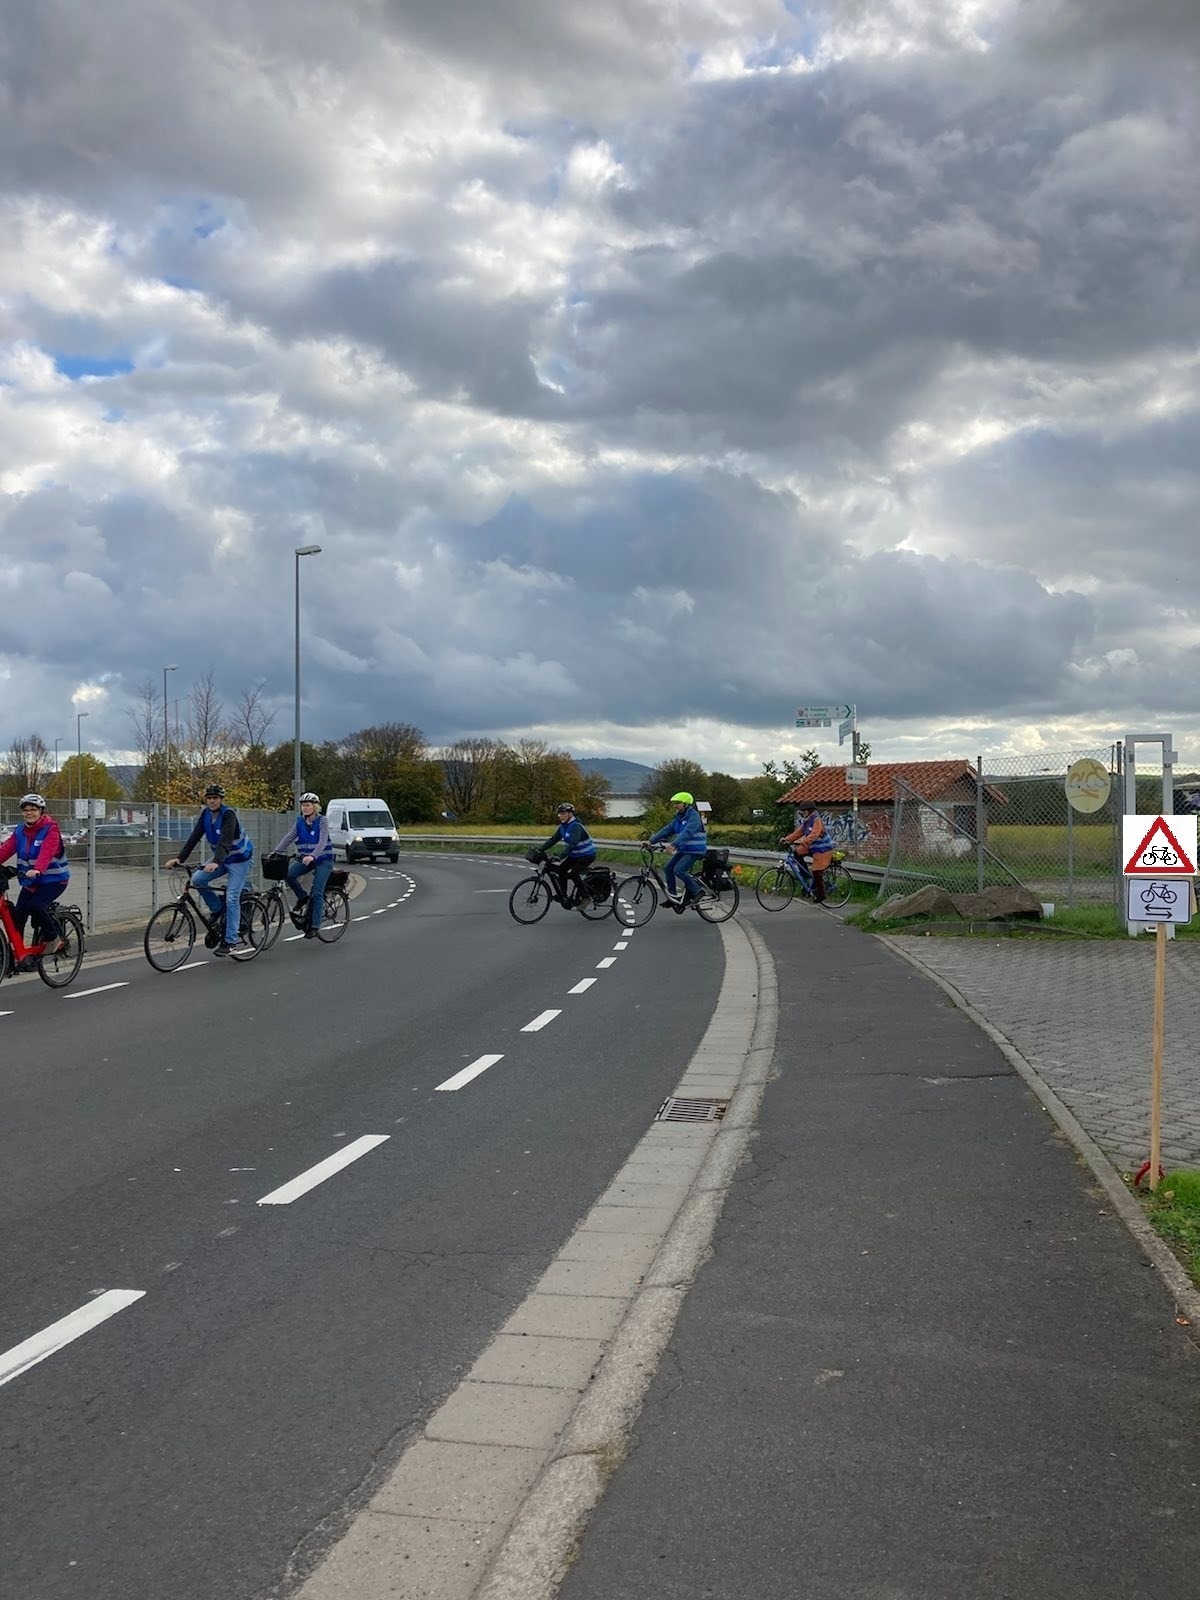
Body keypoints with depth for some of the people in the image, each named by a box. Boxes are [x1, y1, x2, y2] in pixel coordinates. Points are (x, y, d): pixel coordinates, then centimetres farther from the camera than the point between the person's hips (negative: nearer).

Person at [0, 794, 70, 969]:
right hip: (31, 881, 6)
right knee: (18, 914, -4)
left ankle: (55, 938, -6)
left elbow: (47, 852, -30)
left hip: (54, 879, -6)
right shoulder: (21, 831, 6)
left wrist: (37, 869, -47)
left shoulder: (50, 829, -13)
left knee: (36, 905, -28)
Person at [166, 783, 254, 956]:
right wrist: (179, 858, -19)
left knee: (232, 898, -14)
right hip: (222, 858, 7)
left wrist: (216, 862, -50)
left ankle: (232, 941, -10)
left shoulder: (228, 814, -24)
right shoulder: (205, 814, -4)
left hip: (240, 859, -7)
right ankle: (218, 911, 7)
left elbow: (226, 840, -37)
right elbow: (194, 837, -8)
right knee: (197, 879, -13)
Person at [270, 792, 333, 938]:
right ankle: (302, 897, 3)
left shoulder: (322, 821, -9)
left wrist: (312, 856, -38)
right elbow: (288, 838, -2)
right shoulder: (299, 822, 5)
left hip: (323, 860, -4)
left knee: (317, 893, -12)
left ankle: (314, 926, -6)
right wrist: (276, 852, -17)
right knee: (289, 874, -23)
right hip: (304, 859, 4)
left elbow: (322, 841, -22)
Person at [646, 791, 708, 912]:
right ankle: (673, 896, 5)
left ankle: (697, 891, -4)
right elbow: (666, 830, 5)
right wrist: (651, 840, -6)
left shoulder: (694, 816, -16)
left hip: (695, 851, -8)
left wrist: (674, 844, -42)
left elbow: (687, 832, -30)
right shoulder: (678, 818, 11)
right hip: (683, 850, 8)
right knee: (669, 867, -3)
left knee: (679, 870, -20)